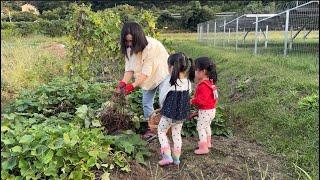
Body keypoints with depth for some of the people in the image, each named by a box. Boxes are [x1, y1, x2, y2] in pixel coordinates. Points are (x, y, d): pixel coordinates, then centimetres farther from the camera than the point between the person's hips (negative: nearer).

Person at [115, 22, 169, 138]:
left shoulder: (152, 46, -34)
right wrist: (123, 83, -28)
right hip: (148, 79, 7)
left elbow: (146, 72, -34)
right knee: (146, 103, 9)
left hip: (162, 74, -6)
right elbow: (129, 68, -13)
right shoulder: (130, 48, -13)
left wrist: (133, 86, -40)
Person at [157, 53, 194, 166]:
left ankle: (167, 156, 7)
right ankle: (176, 157, 27)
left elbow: (162, 97, -8)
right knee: (177, 134, 21)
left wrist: (163, 108, 12)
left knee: (161, 131, 15)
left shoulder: (169, 82, -21)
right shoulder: (188, 82, -6)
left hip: (169, 114, -5)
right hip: (183, 114, 5)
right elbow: (187, 96, 5)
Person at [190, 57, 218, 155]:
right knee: (206, 126, 27)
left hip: (205, 111, -11)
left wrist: (192, 101, -20)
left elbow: (201, 100, -32)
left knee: (201, 127, -1)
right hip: (210, 109, 11)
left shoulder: (204, 86, -28)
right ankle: (208, 142, 44)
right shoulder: (209, 82, 6)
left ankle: (204, 147, 4)